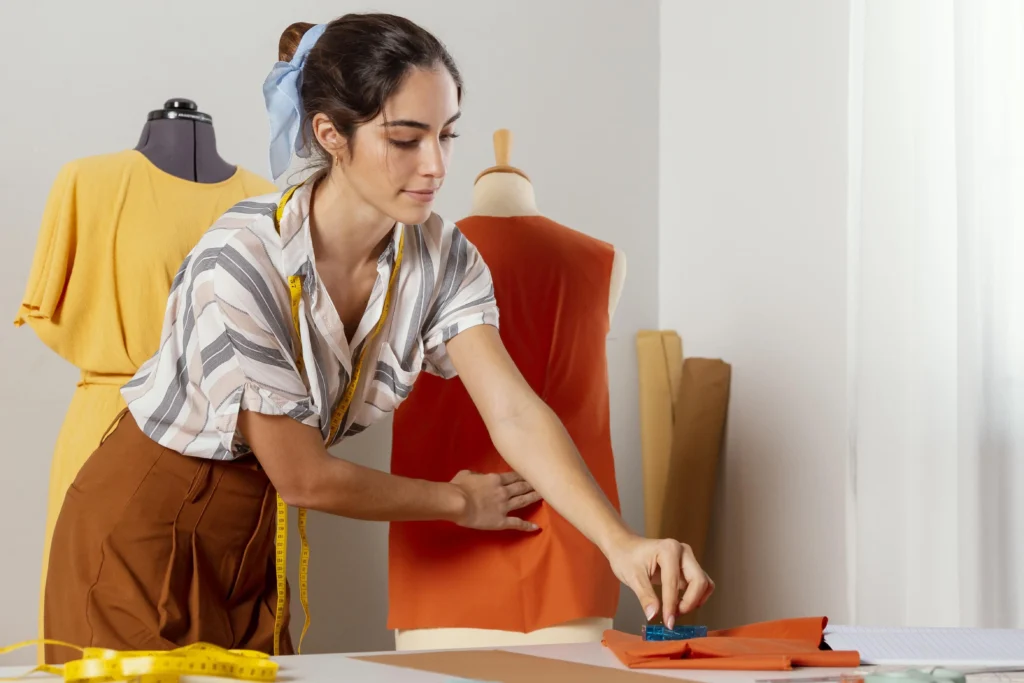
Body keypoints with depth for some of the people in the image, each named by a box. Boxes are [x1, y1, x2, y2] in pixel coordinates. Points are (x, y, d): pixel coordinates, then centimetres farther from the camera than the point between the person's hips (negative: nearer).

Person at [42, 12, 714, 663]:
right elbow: (304, 477, -21)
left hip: (250, 533, 6)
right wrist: (459, 502, -7)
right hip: (147, 533, -5)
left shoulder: (441, 256, -10)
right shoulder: (239, 264, -29)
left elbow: (516, 413, -19)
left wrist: (622, 542, -35)